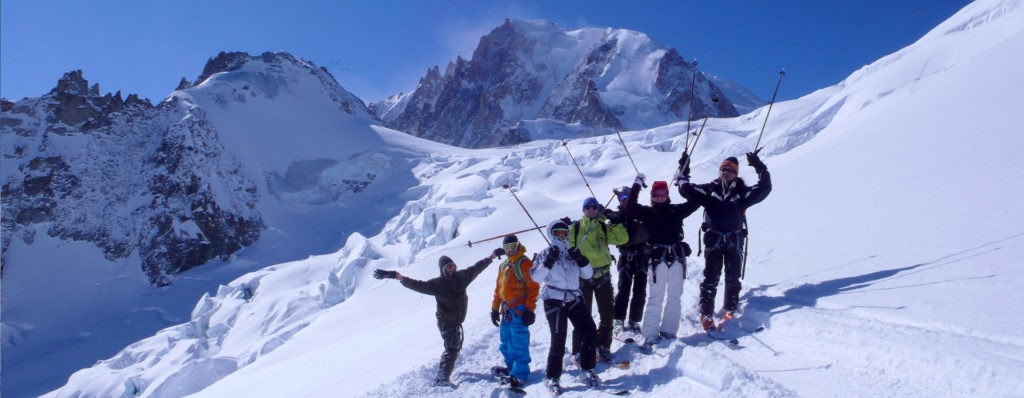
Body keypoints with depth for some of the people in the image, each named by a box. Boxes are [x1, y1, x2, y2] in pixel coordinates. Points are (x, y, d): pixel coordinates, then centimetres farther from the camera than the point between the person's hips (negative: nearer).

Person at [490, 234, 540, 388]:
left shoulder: (524, 263, -9)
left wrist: (529, 310, -15)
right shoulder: (503, 265, 15)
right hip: (506, 309, 8)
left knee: (518, 343, -6)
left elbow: (533, 287, -13)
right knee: (506, 342, 16)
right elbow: (498, 288, 21)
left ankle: (520, 374, 2)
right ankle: (511, 367, 31)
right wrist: (495, 308, 19)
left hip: (519, 310, -8)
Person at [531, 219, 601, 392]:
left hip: (574, 298, 5)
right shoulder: (545, 254, 3)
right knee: (558, 340, -7)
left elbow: (588, 274, 10)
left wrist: (581, 260, -7)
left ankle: (587, 370, 12)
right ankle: (551, 377, 7)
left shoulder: (572, 253, 14)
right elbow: (536, 277, -9)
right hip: (554, 300, -4)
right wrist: (549, 261, -20)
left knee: (590, 332, -3)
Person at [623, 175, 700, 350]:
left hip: (677, 257, 4)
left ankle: (668, 330, 21)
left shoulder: (676, 210, 11)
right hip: (657, 258, -3)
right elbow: (630, 207, -9)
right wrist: (637, 184, -5)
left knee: (675, 297, 9)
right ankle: (650, 335, -2)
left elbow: (695, 202, 12)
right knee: (655, 298, -6)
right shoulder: (648, 212, 4)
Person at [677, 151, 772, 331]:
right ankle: (706, 313, -2)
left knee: (733, 277, 6)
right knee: (711, 277, -4)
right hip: (713, 239, -1)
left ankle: (730, 310, 16)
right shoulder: (710, 189, 6)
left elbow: (764, 189, 0)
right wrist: (683, 174, 4)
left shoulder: (742, 192, 8)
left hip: (734, 240, 2)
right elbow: (687, 190, 3)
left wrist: (761, 169, -4)